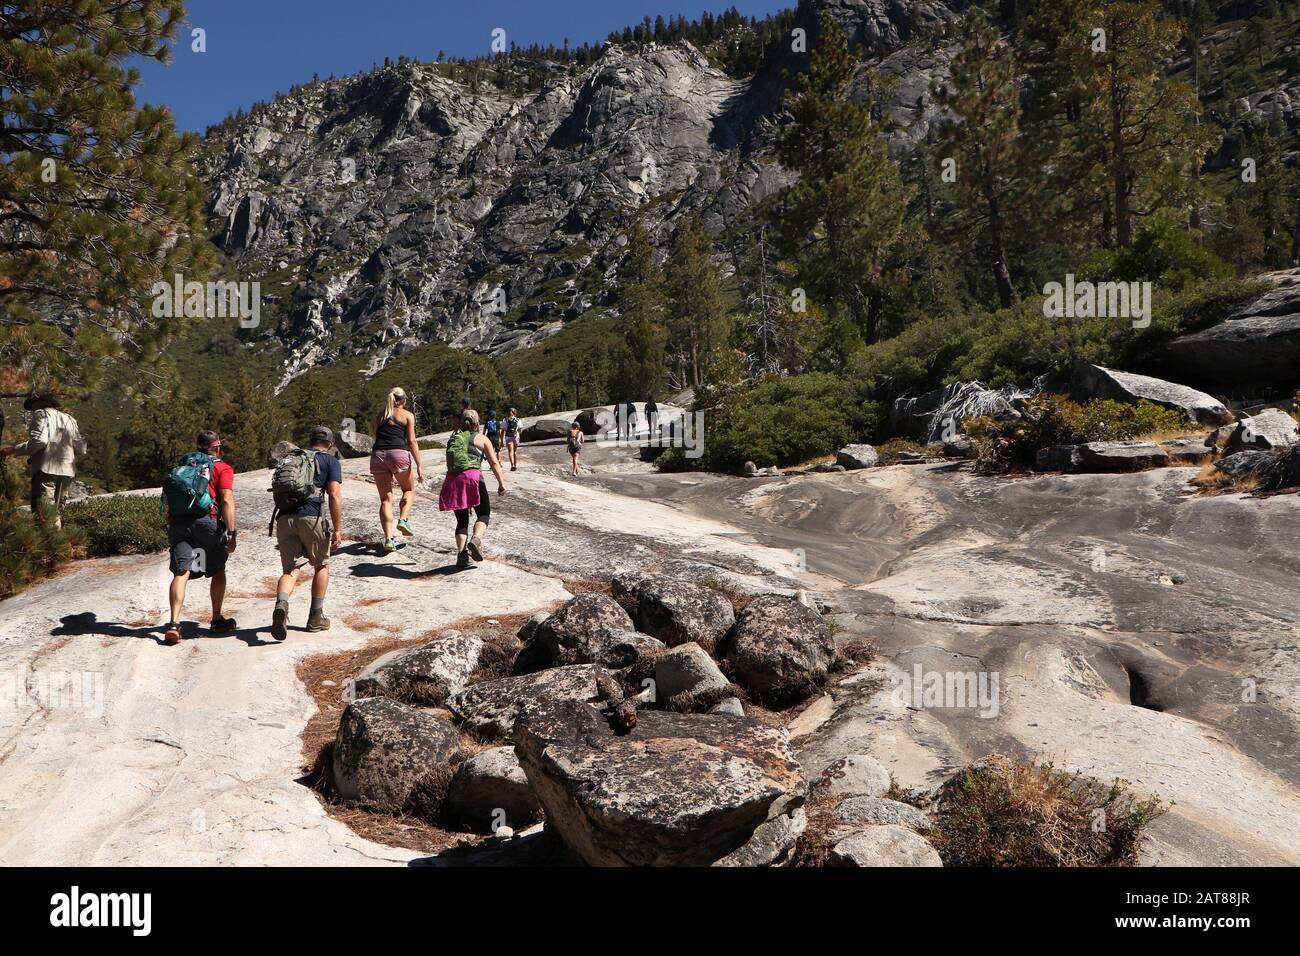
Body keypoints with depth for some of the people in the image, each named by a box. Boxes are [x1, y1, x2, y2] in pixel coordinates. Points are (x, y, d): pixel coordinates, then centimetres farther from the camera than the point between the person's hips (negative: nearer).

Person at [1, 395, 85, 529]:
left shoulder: (41, 414, 2)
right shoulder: (69, 419, 20)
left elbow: (39, 440, -15)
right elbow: (81, 448, 15)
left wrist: (15, 449, -9)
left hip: (46, 469, -7)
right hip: (67, 471, 7)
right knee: (57, 511, 12)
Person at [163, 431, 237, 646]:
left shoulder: (180, 466, 26)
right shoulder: (222, 468, 9)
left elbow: (167, 499, 23)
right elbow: (227, 500, -6)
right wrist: (231, 533, -11)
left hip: (177, 524, 3)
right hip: (207, 521, -3)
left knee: (181, 573, -4)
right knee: (218, 571, 16)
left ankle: (174, 623, -21)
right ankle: (217, 621, 24)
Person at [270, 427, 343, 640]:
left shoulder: (291, 457, 24)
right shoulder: (331, 461, 8)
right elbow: (335, 496, -4)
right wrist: (337, 530, -3)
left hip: (284, 518, 4)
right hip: (311, 517, -3)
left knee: (290, 570, 6)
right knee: (321, 565, 17)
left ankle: (281, 604, -24)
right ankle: (316, 617, 17)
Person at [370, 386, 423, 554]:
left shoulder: (380, 417, 22)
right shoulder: (408, 415, 10)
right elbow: (412, 441, 1)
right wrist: (419, 466, -1)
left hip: (378, 454, 3)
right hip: (398, 453, -3)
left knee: (385, 499, 7)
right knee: (409, 489, 20)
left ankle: (389, 538, -2)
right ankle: (403, 519, -3)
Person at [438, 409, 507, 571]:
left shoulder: (452, 439, 23)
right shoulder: (481, 438, 12)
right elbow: (494, 462, 5)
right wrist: (501, 483, 7)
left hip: (452, 479, 4)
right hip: (472, 477, -4)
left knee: (461, 520, 12)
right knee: (484, 514, 9)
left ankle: (461, 554, -2)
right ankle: (476, 539, -18)